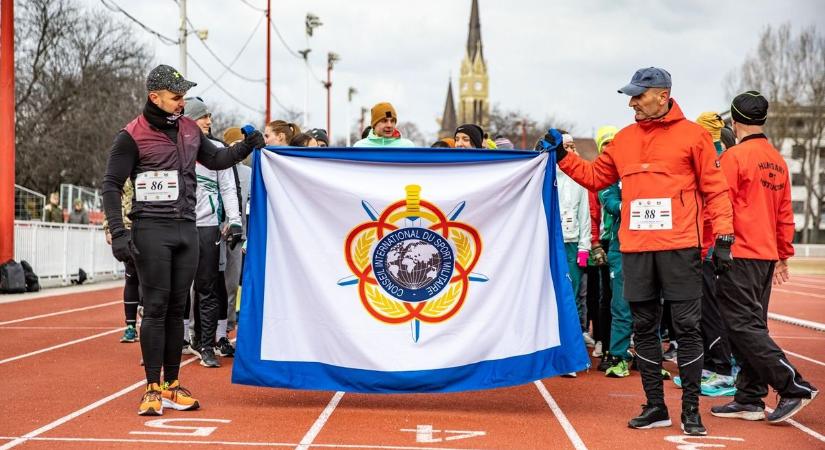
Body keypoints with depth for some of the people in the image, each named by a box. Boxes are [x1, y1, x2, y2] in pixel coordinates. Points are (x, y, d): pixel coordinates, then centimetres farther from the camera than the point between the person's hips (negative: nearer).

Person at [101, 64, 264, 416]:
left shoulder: (189, 129, 13)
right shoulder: (133, 136, -5)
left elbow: (216, 159, 26)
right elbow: (111, 185, -5)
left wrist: (246, 146, 9)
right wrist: (118, 233, -14)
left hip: (186, 229, 6)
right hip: (151, 231, -6)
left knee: (176, 309, 9)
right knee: (156, 308, -5)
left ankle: (172, 386, 16)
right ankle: (152, 389, 2)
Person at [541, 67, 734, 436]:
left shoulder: (692, 134, 0)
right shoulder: (623, 139, 13)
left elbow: (715, 188, -1)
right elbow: (595, 177, 22)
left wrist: (723, 235, -7)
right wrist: (562, 156, 13)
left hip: (680, 247, -5)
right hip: (635, 249, 5)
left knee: (687, 327, -1)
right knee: (644, 328, 9)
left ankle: (691, 409, 8)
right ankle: (655, 407, 19)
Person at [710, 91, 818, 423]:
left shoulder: (734, 156, -10)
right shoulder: (777, 160, 13)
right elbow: (785, 213, 17)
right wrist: (784, 255, 23)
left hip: (738, 255, -8)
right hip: (767, 256, 8)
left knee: (743, 326, -7)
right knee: (752, 326, 11)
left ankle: (794, 387, -9)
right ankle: (749, 400, 14)